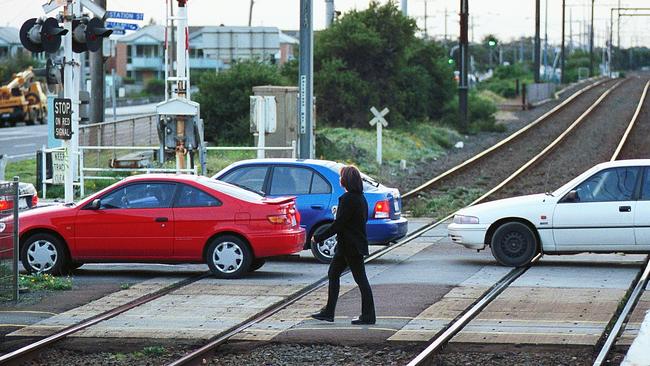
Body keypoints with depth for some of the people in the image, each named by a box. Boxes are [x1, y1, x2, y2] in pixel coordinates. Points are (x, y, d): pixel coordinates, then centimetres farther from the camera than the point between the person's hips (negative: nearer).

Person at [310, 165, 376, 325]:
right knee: (333, 274, 15)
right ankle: (328, 312, 20)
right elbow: (363, 219, 17)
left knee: (361, 279, -4)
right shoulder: (360, 197, 10)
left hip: (351, 246, -10)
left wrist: (319, 237, -14)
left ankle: (368, 316, 2)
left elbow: (338, 224, -20)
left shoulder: (348, 198, -19)